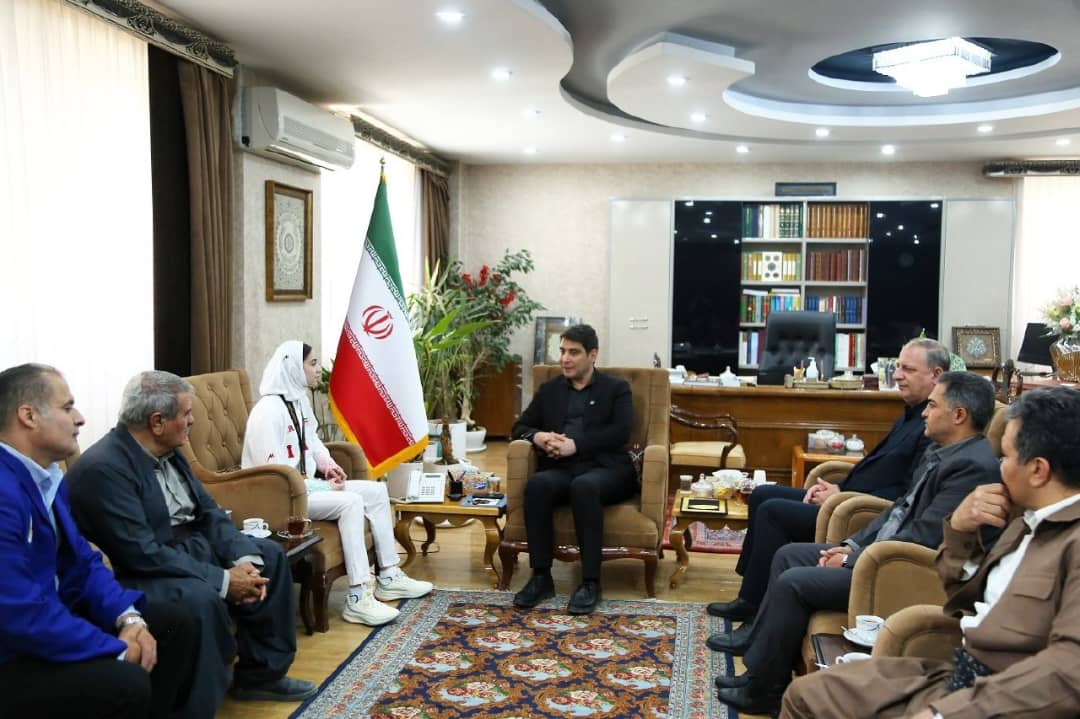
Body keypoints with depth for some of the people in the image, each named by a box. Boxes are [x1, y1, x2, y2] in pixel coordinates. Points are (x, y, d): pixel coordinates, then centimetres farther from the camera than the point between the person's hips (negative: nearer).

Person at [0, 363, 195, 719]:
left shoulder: (47, 477, 6)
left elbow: (81, 563, 11)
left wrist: (128, 616, -6)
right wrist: (117, 650, -19)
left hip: (49, 617, 10)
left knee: (172, 621, 9)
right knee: (126, 683, -28)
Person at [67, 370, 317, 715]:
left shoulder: (166, 450, 4)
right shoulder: (102, 467, -24)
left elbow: (208, 511, 6)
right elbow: (143, 555, -29)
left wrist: (244, 559, -11)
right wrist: (223, 579, -26)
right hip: (139, 572, -10)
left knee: (269, 556, 8)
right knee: (200, 597, -36)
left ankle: (260, 673, 17)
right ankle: (194, 707, -16)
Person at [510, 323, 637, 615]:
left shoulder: (616, 388, 11)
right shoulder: (548, 389, 21)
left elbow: (620, 433, -5)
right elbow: (519, 427, 16)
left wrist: (575, 444, -16)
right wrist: (538, 436, -8)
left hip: (605, 469, -3)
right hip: (561, 468, 3)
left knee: (584, 486, -38)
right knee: (537, 483, -32)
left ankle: (590, 581, -30)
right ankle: (541, 577, -24)